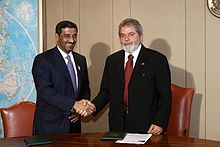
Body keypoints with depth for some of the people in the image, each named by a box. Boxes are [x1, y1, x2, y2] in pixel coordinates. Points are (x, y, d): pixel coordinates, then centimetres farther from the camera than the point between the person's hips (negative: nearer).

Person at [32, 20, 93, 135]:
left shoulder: (81, 60, 12)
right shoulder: (42, 60, -9)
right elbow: (44, 91, -19)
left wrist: (81, 108, -3)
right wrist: (74, 104, -26)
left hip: (74, 124, 5)